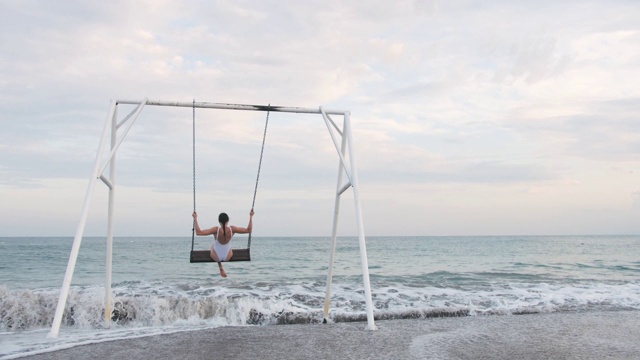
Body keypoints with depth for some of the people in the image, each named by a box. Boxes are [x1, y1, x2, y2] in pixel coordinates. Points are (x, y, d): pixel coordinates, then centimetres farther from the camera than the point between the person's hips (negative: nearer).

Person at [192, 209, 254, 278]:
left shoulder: (216, 230, -28)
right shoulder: (232, 229, -23)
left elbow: (198, 232, -29)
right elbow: (248, 230, -16)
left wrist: (195, 218, -22)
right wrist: (251, 217, -9)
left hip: (216, 257, -1)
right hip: (227, 257, 1)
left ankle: (221, 268, 37)